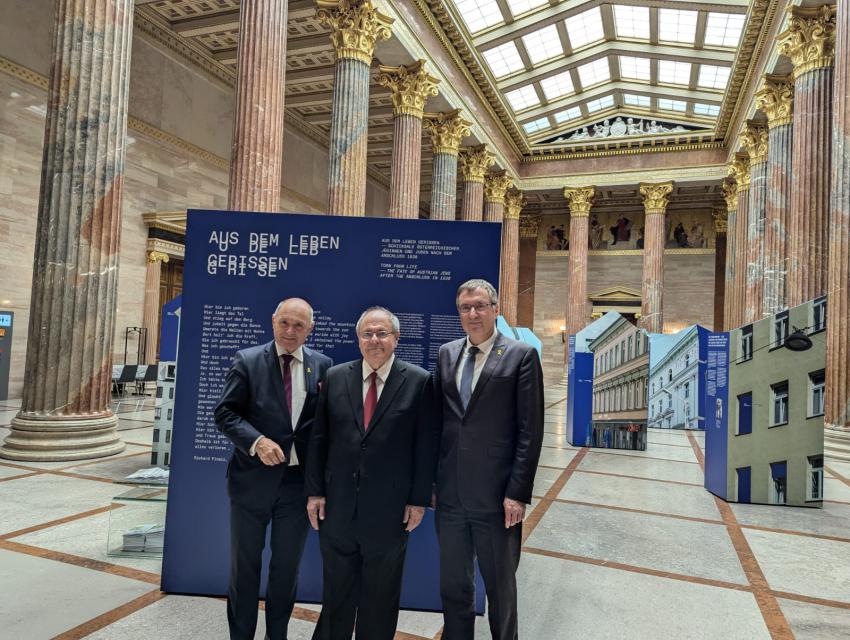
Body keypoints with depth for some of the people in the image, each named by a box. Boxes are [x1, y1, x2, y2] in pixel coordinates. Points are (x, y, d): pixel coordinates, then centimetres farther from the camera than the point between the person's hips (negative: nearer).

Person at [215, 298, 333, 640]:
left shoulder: (322, 365, 0)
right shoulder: (247, 361, -5)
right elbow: (225, 413, -8)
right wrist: (257, 441, -21)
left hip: (299, 481, 2)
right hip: (253, 478, -1)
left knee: (287, 566, 18)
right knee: (244, 564, 15)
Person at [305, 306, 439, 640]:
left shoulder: (419, 382, -6)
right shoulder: (335, 377, 2)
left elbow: (426, 445, -5)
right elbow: (319, 439, 4)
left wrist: (419, 499, -7)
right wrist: (315, 491, 2)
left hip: (389, 510, -2)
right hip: (337, 507, 2)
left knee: (381, 599, 16)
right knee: (336, 592, 18)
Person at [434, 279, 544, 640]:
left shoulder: (521, 356, -6)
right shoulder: (446, 354, 9)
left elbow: (530, 431, -9)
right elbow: (437, 419, 11)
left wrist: (518, 492, -13)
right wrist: (429, 480, 8)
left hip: (496, 497, -4)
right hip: (450, 495, 4)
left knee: (500, 586, 13)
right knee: (452, 584, 17)